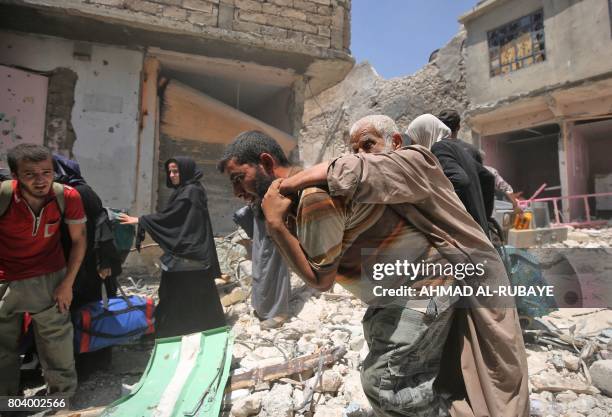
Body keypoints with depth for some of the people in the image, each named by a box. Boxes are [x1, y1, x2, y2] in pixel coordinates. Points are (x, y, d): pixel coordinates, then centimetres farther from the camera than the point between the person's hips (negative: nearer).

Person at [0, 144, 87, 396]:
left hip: (50, 280, 0)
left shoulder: (68, 197, -18)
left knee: (58, 349, 9)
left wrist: (67, 284, -4)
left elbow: (79, 239, -4)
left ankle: (63, 393, 31)